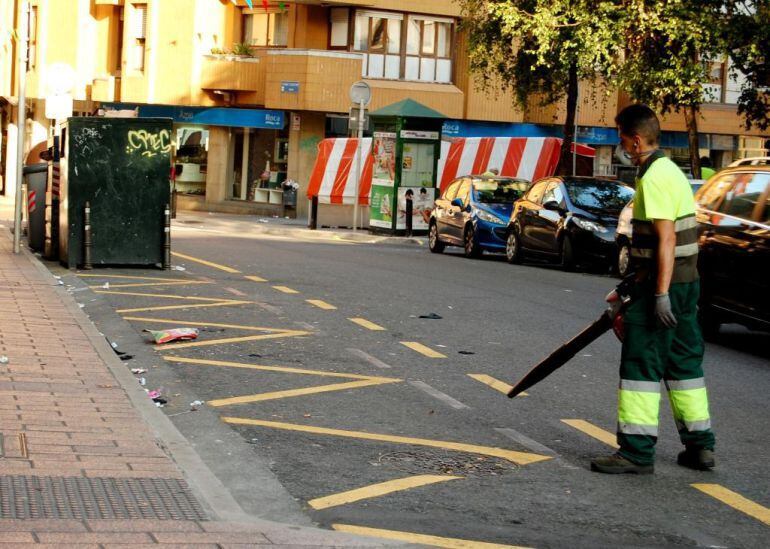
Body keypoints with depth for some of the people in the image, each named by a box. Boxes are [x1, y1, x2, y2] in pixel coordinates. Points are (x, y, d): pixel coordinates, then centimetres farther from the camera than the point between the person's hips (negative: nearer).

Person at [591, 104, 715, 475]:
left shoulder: (654, 178, -16)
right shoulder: (671, 171, 15)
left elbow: (667, 240, -22)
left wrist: (660, 294, -24)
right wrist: (634, 289, 29)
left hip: (662, 286, -10)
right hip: (687, 282, 10)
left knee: (641, 364, -5)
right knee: (684, 361, 15)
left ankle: (637, 451, -2)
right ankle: (700, 445, 20)